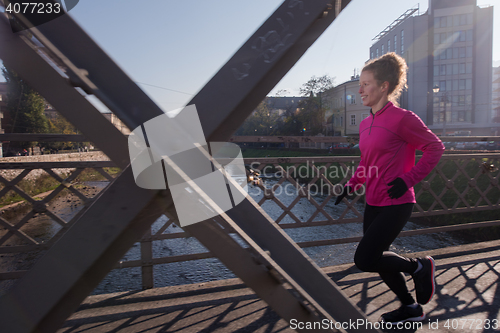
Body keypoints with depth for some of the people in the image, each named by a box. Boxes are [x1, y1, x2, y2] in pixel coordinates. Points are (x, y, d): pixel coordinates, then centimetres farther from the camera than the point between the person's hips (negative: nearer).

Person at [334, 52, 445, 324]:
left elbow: (435, 148, -8)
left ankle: (418, 267, 19)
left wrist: (408, 179, -16)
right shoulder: (365, 124, 8)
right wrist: (351, 185, 5)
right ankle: (411, 308, 38)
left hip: (395, 204, -8)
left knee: (364, 259, -7)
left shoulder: (401, 118, -14)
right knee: (377, 259, 15)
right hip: (373, 204, 8)